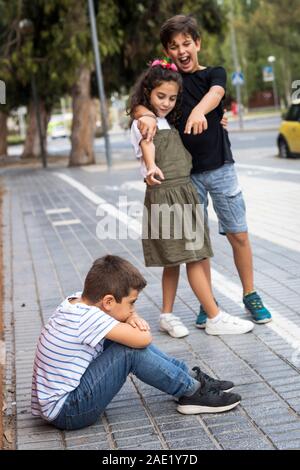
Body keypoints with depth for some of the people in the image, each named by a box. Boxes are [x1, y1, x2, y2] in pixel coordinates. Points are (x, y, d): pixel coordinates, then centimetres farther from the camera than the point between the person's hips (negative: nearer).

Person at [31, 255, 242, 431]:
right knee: (132, 350, -20)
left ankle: (191, 376, 12)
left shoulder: (79, 300, 0)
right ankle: (193, 392, -3)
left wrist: (133, 318, -7)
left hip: (66, 393, 9)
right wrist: (138, 327, -5)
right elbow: (145, 339, -27)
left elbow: (125, 312, 16)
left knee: (134, 340, 5)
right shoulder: (88, 317, -25)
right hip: (67, 411, -9)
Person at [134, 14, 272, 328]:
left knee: (238, 235, 3)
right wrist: (147, 115, -35)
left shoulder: (214, 73, 3)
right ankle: (207, 304, 17)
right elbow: (138, 105, -10)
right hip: (186, 173, 0)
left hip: (221, 168, 0)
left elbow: (215, 94, -20)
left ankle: (250, 297, 20)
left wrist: (199, 111, -44)